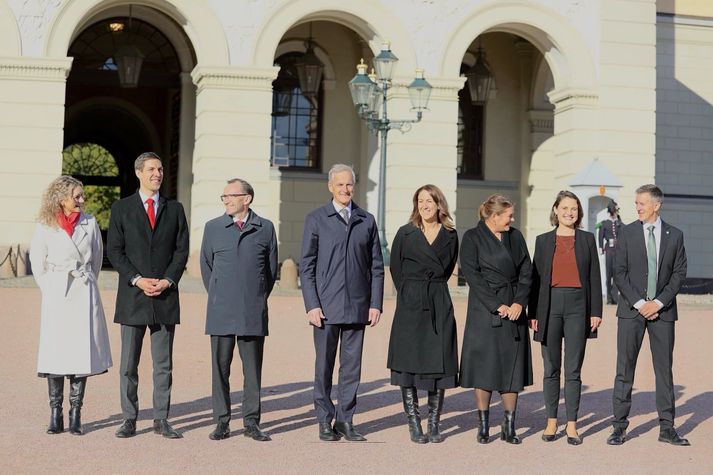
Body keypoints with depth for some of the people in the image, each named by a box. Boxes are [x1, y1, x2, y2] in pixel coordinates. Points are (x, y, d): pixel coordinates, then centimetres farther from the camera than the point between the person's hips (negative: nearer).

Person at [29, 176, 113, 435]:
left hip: (85, 295, 1)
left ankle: (76, 414, 6)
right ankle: (55, 414, 6)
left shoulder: (90, 223, 3)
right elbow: (37, 262, 9)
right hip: (57, 295, -1)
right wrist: (50, 290, 9)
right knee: (55, 353, -1)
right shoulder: (45, 227, 0)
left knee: (82, 352, 0)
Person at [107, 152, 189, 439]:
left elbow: (182, 249, 6)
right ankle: (129, 420, 10)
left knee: (163, 364, 4)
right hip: (132, 297, -1)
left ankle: (161, 420, 10)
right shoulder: (121, 208, 5)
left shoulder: (174, 209, 11)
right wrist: (137, 280, -11)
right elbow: (114, 251, 0)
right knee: (128, 364, 3)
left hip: (166, 296, 1)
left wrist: (168, 280, -8)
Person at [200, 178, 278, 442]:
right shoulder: (213, 227, 7)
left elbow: (272, 266, 13)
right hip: (221, 311, 0)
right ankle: (222, 422, 10)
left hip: (253, 311, 0)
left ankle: (251, 422, 12)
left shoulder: (265, 228, 5)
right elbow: (206, 264, 15)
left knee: (253, 368, 4)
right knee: (220, 367, 3)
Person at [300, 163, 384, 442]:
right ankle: (325, 421, 14)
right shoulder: (316, 219, 3)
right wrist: (311, 305, -8)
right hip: (326, 306, -2)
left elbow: (376, 266, 10)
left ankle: (345, 420, 14)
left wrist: (376, 304, 1)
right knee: (324, 366, 4)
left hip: (357, 306, 2)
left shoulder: (367, 221, 10)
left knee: (352, 366, 5)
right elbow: (307, 266, 0)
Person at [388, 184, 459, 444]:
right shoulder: (405, 233, 4)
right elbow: (395, 268, 8)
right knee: (409, 363, -1)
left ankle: (434, 424, 9)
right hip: (410, 306, -1)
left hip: (440, 305, 1)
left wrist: (432, 289, 10)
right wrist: (411, 293, 9)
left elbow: (446, 269, 15)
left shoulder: (450, 235, 7)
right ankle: (414, 424, 6)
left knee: (439, 364, 0)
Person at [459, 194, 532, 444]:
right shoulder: (472, 238, -2)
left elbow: (526, 271, 7)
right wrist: (496, 306, -13)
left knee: (512, 366, 2)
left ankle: (509, 426, 10)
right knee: (484, 366, -1)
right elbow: (472, 274, -9)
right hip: (484, 310, -4)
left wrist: (519, 302, -7)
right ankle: (483, 426, 9)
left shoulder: (515, 236, 11)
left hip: (514, 309, 4)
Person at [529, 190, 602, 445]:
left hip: (578, 305, -1)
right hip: (550, 306, 1)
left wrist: (596, 311, 0)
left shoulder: (587, 239, 7)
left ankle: (571, 425, 6)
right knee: (551, 368, 7)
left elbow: (594, 277, 6)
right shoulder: (543, 241, 8)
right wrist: (532, 313, 2)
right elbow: (536, 278, 7)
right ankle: (551, 422, 16)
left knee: (574, 370, 1)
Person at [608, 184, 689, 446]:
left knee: (664, 369, 5)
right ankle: (620, 426, 6)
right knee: (625, 369, 0)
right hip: (631, 309, -1)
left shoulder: (674, 235, 6)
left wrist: (659, 302, -8)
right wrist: (639, 303, -10)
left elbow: (679, 273, 3)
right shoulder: (627, 233, 2)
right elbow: (619, 273, -1)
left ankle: (667, 428, 12)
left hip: (663, 310, 1)